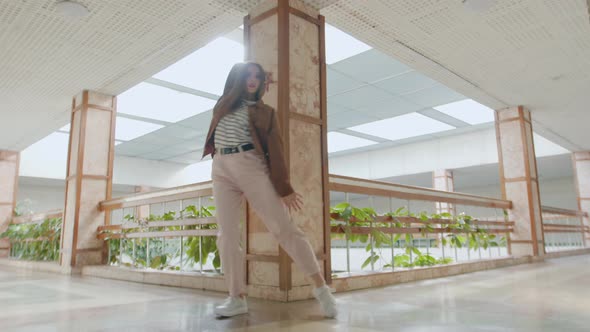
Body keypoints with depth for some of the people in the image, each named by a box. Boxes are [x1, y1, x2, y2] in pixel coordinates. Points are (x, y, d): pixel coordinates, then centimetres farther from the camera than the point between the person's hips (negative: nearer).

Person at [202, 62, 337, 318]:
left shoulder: (265, 112, 9)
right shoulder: (223, 104, 20)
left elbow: (274, 149, 2)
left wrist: (284, 188, -6)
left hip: (251, 166, -4)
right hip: (221, 169, 4)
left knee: (282, 227, -11)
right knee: (227, 235, -3)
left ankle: (320, 286, -6)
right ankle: (237, 298, 3)